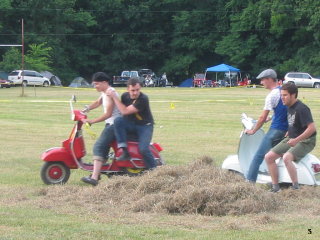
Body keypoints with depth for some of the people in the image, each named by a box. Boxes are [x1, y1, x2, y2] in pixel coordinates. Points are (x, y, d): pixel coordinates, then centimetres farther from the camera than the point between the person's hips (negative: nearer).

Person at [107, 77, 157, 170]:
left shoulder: (143, 99, -22)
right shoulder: (125, 96, -2)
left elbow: (125, 111, -25)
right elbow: (123, 113, 15)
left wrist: (114, 97, -23)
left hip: (145, 125, -5)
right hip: (131, 124, 5)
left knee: (143, 149, -27)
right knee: (118, 120, -25)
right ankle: (124, 151, -24)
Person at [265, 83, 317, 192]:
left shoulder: (301, 108, -20)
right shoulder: (289, 107, 8)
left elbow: (312, 128, -27)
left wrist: (296, 140, -28)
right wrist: (289, 133, 13)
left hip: (305, 141, -9)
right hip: (291, 139, 9)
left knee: (286, 158, -35)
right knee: (269, 157, -2)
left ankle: (296, 187, -24)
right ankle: (275, 187, 3)